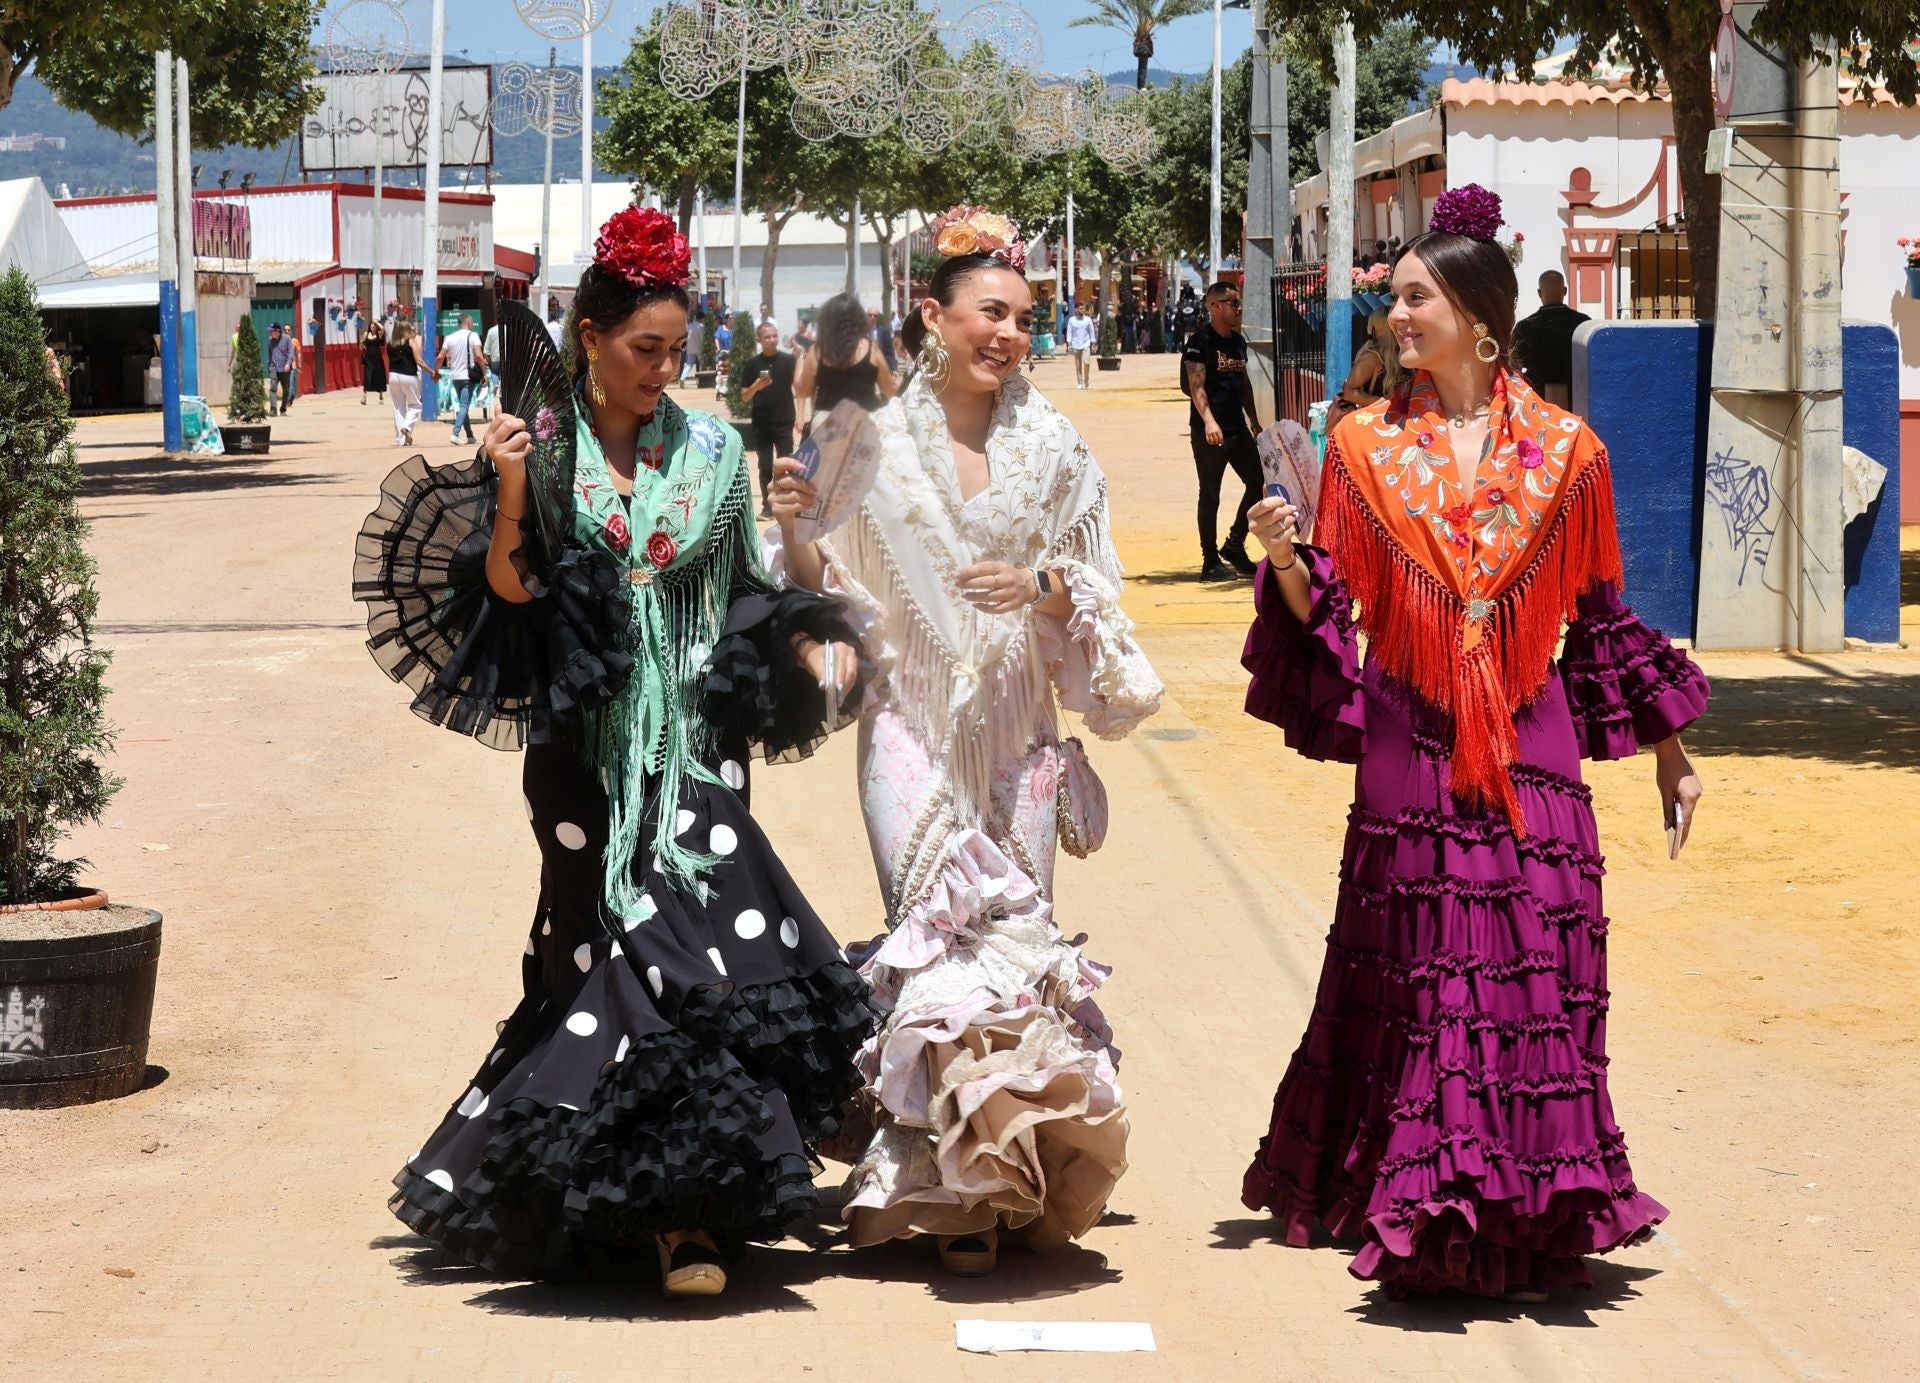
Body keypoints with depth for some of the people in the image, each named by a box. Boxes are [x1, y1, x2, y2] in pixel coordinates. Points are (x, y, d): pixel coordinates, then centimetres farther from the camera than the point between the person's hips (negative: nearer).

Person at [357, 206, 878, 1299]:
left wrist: (806, 642, 0)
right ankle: (674, 1205, 2)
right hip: (587, 743, -2)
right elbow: (511, 590, -7)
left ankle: (684, 1199, -7)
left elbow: (742, 591, 15)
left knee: (705, 926, -11)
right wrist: (510, 496, -21)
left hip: (690, 736, 2)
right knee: (626, 940, -6)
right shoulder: (544, 448, 0)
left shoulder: (709, 451, 8)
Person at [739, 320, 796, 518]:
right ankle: (767, 506, 12)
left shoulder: (788, 361, -1)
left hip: (784, 422, -1)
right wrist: (756, 387, -16)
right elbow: (744, 396, 1)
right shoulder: (753, 364, 1)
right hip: (761, 424, 1)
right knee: (765, 466, 6)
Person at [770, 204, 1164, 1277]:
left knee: (1020, 935, 1)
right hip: (913, 726, -2)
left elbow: (1094, 592, 8)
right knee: (935, 937, -9)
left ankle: (1003, 1174, 15)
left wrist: (1042, 583, -12)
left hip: (1018, 731, 2)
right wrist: (797, 528, -15)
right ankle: (956, 1185, -2)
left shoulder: (1053, 446, 5)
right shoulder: (879, 444, 2)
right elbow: (831, 590, 3)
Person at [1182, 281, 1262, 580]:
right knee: (1210, 497, -1)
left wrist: (1254, 420, 21)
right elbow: (1196, 385, -18)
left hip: (1237, 429, 8)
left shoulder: (1238, 342, 15)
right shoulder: (1200, 342, -10)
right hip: (1209, 433, -8)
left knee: (1257, 483, 5)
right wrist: (1208, 421, -30)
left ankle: (1234, 546, 19)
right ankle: (1211, 562, 5)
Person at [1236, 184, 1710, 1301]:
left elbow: (1605, 620, 8)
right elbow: (1325, 609, 4)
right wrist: (1287, 560, -17)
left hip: (1529, 752, 0)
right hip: (1410, 750, 0)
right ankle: (1424, 1219, 8)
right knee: (1419, 976, 0)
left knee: (1541, 970, -2)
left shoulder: (1563, 453, 2)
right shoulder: (1368, 446, 5)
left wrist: (1669, 757, 11)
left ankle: (1533, 1221, 8)